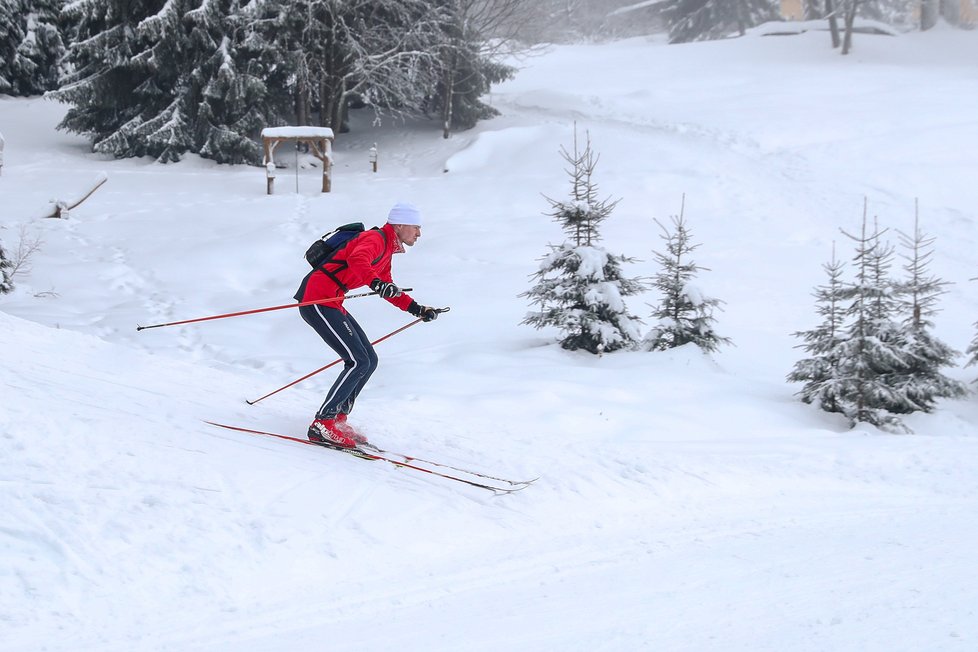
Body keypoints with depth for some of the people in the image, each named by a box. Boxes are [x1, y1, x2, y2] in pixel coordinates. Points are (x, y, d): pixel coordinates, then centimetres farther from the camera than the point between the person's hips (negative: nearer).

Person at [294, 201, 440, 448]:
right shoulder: (375, 239, -12)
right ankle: (322, 424, -13)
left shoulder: (387, 248, 19)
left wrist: (416, 309, 28)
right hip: (316, 299, -10)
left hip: (331, 303, 10)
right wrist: (375, 282, -52)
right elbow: (357, 259, -35)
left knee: (369, 361, 10)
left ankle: (337, 419, 16)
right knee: (359, 362, -15)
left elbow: (388, 288, 33)